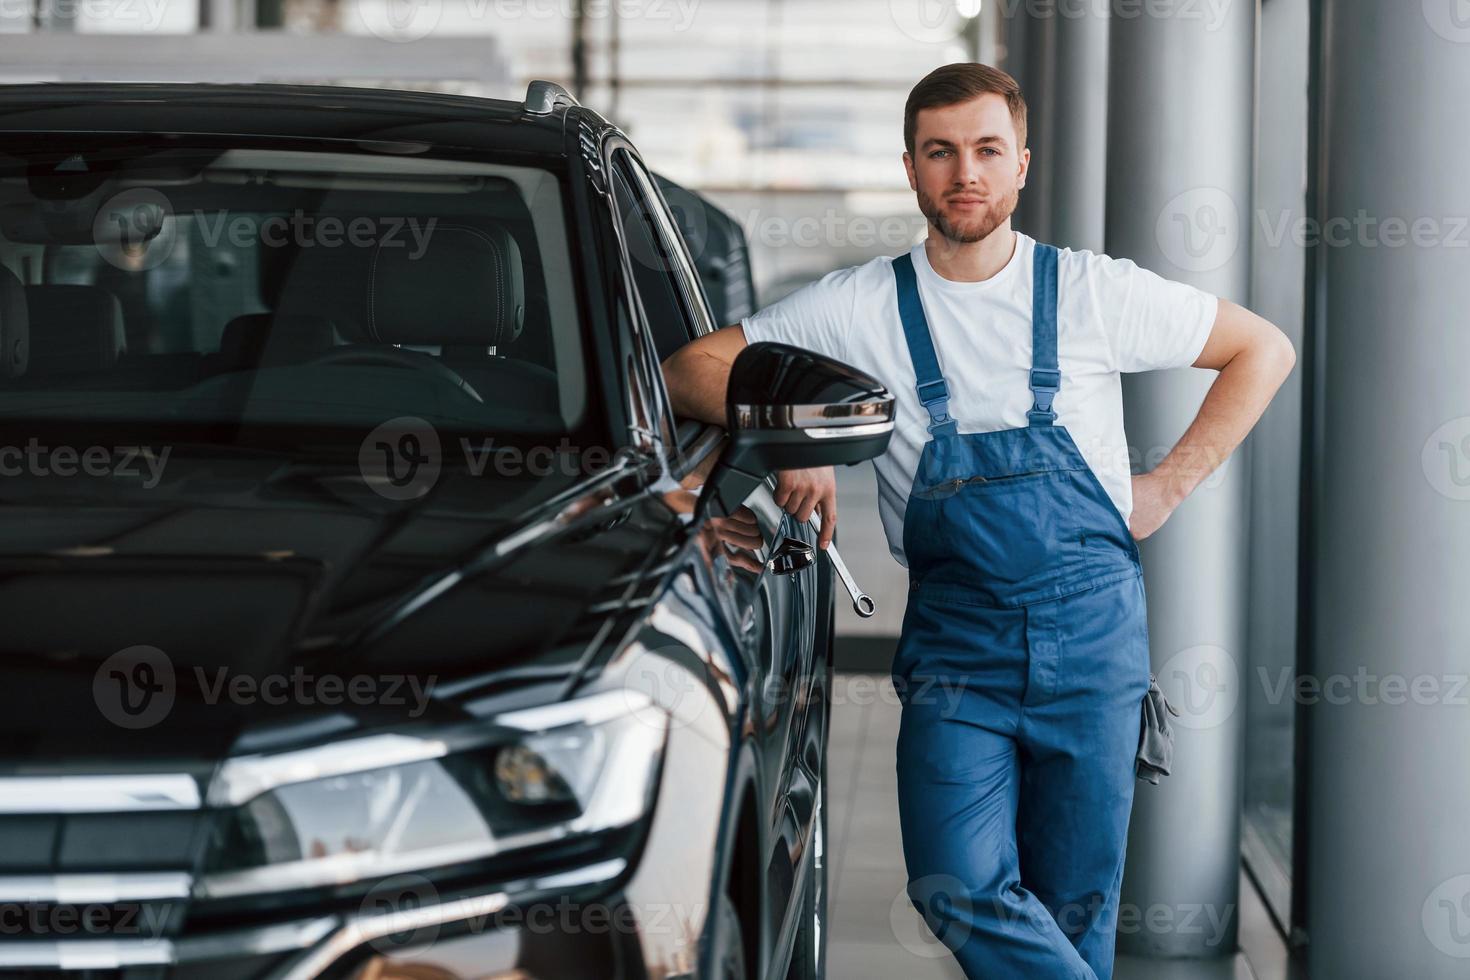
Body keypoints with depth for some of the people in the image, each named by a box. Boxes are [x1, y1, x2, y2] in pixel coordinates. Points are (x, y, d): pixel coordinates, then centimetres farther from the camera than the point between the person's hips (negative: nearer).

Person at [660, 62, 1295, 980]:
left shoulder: (1097, 292, 0)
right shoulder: (862, 307, 1)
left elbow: (1264, 350, 10)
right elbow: (692, 369, 3)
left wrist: (1167, 488, 3)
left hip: (1092, 634, 0)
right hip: (956, 638, 1)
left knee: (1074, 903, 3)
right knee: (960, 887, -16)